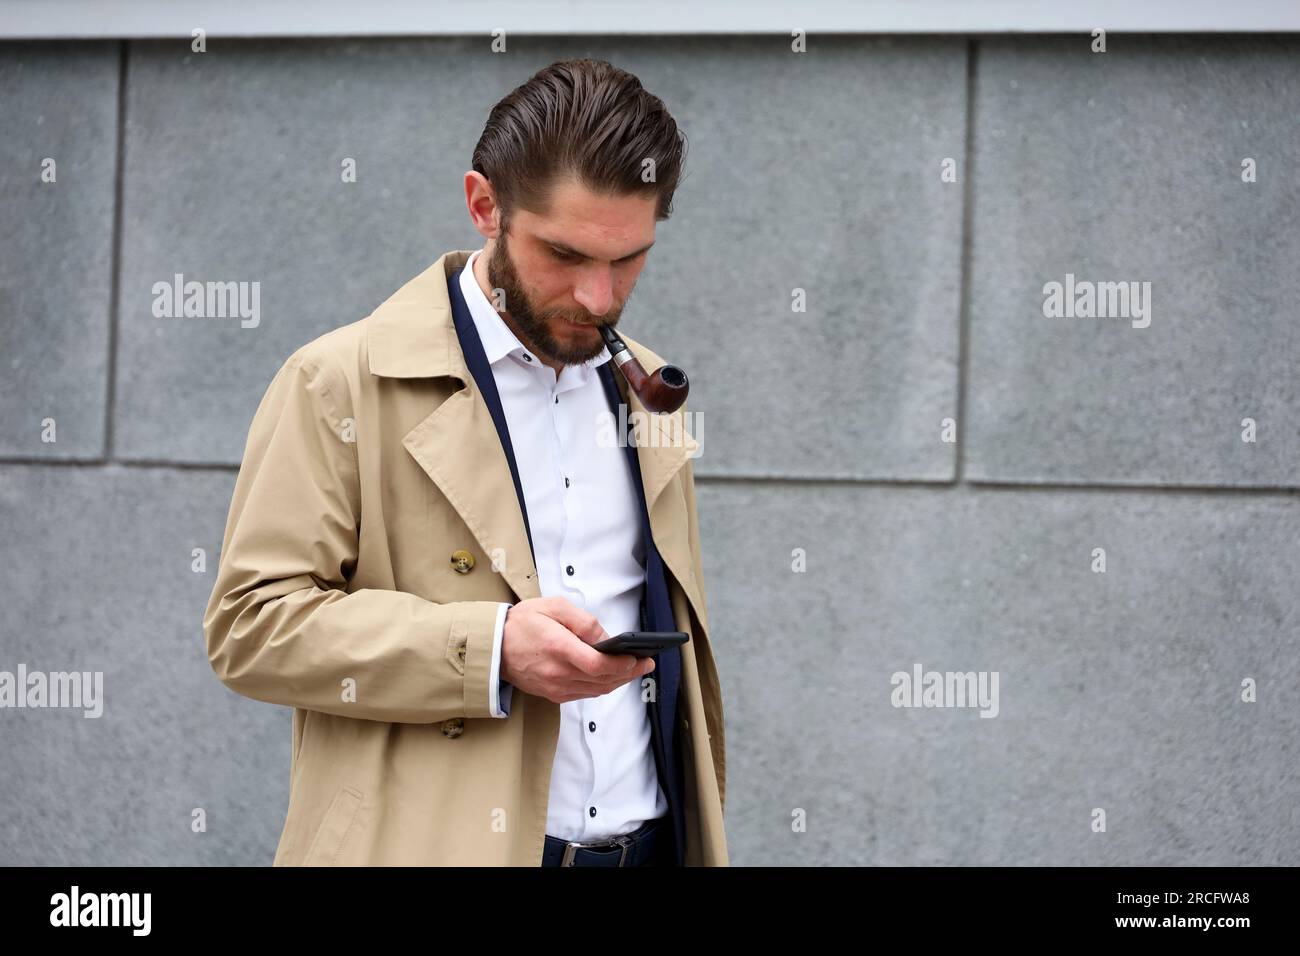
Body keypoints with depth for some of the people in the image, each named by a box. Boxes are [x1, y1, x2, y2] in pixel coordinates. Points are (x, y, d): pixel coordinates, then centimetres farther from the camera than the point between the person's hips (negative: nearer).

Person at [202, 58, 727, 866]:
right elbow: (252, 624, -11)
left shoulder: (648, 393, 10)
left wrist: (704, 827, 15)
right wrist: (489, 650, -21)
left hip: (653, 841, 5)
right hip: (437, 841, -5)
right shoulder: (342, 384, -7)